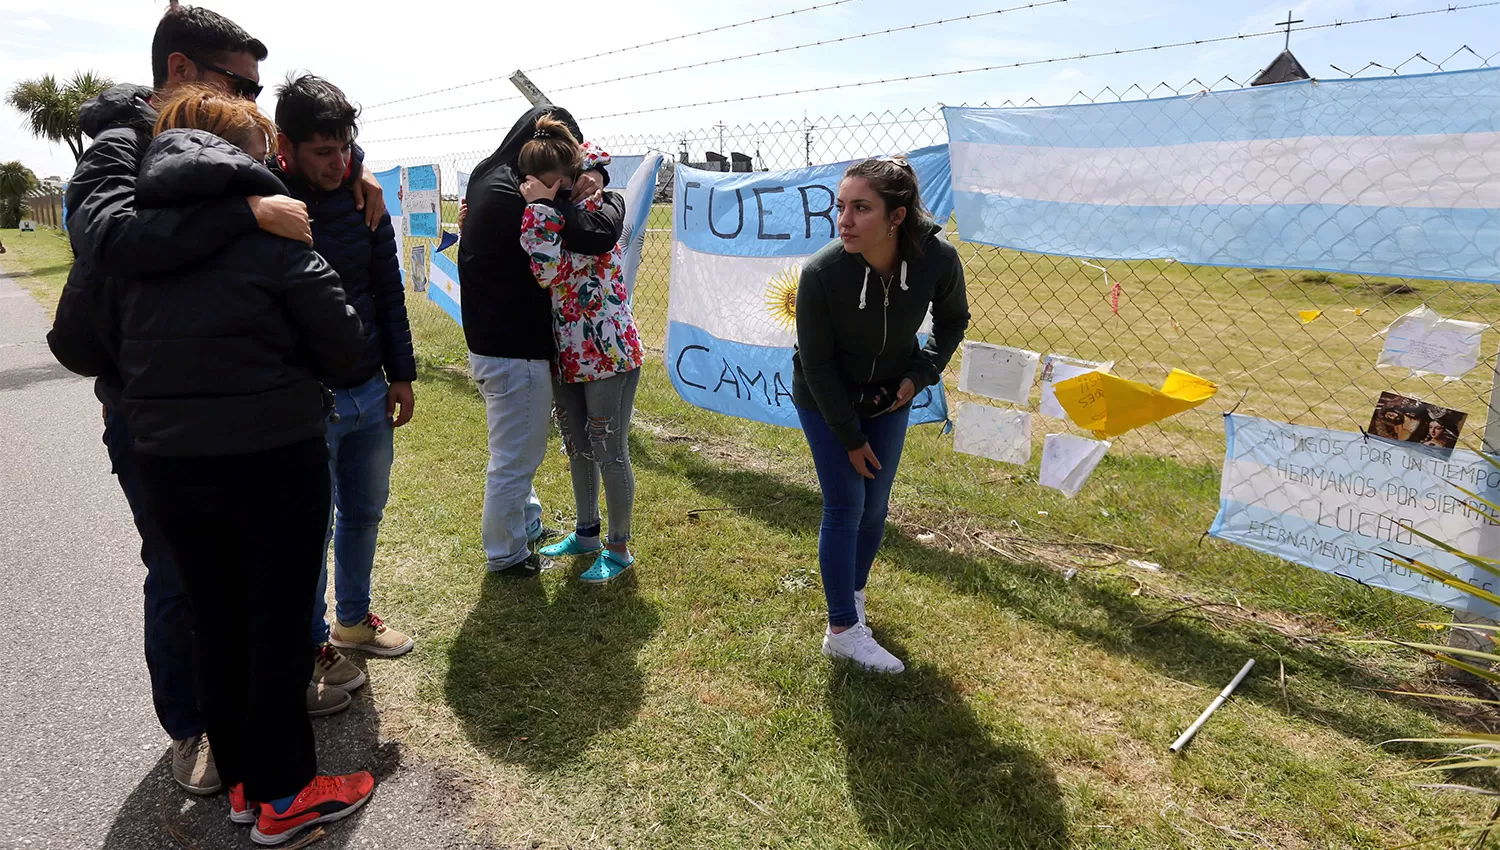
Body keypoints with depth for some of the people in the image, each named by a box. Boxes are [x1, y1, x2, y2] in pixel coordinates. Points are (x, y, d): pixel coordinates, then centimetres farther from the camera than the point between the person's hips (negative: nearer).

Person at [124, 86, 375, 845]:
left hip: (165, 463, 5)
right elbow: (349, 355, -10)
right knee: (280, 623, 9)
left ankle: (240, 779, 34)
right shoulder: (271, 234, -13)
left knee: (214, 620, 17)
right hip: (273, 460, -5)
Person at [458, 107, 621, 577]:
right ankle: (506, 554, 23)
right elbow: (596, 237, -29)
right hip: (514, 350, -11)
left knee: (520, 449, 26)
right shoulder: (518, 197, -24)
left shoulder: (489, 177, 8)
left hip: (494, 341, 11)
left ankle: (527, 524, 44)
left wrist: (590, 178, -4)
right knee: (515, 457, 6)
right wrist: (611, 198, -8)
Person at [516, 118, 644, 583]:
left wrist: (538, 206, -23)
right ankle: (586, 532, 36)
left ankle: (619, 548, 17)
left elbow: (552, 270, -28)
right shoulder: (551, 217, 7)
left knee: (609, 452, 1)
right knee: (577, 447, 18)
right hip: (567, 354, 8)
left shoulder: (599, 213, -16)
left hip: (608, 353, -8)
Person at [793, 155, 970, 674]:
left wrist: (921, 374, -11)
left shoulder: (938, 259, -23)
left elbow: (952, 321, 1)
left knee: (875, 506, 11)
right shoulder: (821, 273, -30)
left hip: (889, 398, 3)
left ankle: (852, 596, 35)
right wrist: (850, 437, -13)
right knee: (845, 509, -3)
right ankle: (843, 631, 10)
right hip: (826, 402, -3)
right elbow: (817, 365, -19)